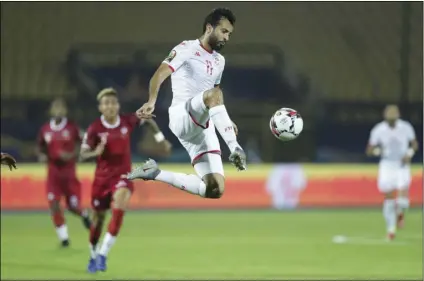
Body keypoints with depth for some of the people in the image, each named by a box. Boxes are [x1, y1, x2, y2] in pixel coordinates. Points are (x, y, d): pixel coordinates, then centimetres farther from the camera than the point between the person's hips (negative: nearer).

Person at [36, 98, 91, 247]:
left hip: (69, 172, -2)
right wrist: (41, 155, -7)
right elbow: (40, 147, 14)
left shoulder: (72, 127, -6)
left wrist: (72, 155, -19)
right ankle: (63, 236, 3)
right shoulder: (45, 129, 2)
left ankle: (84, 214, 36)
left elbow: (81, 145, -1)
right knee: (53, 204, -9)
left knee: (72, 206, -2)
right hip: (53, 172, 2)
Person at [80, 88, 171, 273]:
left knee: (119, 205, -28)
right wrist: (95, 152, -33)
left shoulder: (128, 121, -8)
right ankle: (93, 256, 36)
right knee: (98, 217, 10)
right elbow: (83, 154, -12)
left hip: (123, 174, 0)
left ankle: (103, 254, -21)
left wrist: (160, 139, 11)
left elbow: (148, 120, 13)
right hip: (102, 176, 0)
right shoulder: (95, 128, -14)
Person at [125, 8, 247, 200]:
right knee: (213, 95, -37)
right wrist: (151, 102, -35)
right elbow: (159, 75, -16)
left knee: (215, 190, -6)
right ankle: (235, 150, -45)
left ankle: (155, 173, 10)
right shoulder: (187, 49, -2)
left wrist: (226, 121, 21)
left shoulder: (219, 61, 19)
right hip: (182, 117, -7)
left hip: (204, 128, 7)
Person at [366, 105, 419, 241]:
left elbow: (414, 144, 9)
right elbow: (369, 150, -2)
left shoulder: (406, 127, -6)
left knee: (403, 200, -13)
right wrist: (377, 150, -24)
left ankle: (400, 213, 23)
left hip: (402, 165, 0)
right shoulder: (378, 130, -8)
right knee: (388, 200, 0)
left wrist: (409, 154, -11)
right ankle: (391, 229, 18)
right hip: (387, 166, 0)